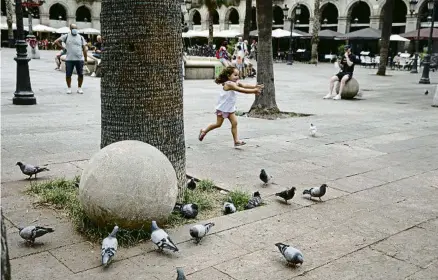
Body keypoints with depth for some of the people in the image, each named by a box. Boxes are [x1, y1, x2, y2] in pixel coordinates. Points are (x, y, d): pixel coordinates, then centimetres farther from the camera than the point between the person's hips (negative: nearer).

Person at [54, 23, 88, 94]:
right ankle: (69, 88, 15)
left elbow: (84, 49, 7)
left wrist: (85, 59, 3)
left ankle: (79, 88, 16)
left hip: (79, 59, 1)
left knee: (81, 74, 1)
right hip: (69, 59, -1)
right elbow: (56, 41, 4)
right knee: (68, 75, 1)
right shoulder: (66, 36, 4)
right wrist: (63, 48, -1)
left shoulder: (81, 37, 8)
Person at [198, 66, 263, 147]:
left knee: (234, 123, -1)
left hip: (230, 108, 8)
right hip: (222, 107, -8)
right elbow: (241, 90, -34)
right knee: (218, 124, 3)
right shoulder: (229, 84, -25)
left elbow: (245, 85, -13)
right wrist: (254, 91, -36)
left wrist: (255, 86, -28)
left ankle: (236, 141, 0)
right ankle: (204, 131, 23)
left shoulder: (236, 83, 2)